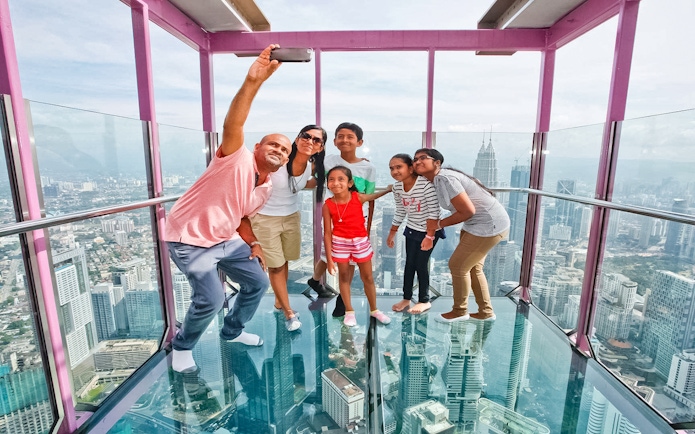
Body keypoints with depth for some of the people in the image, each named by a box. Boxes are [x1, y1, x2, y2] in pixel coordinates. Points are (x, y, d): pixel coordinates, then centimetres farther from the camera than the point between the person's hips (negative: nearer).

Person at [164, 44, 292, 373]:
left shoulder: (265, 188, 4)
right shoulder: (237, 158, -17)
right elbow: (232, 126, -38)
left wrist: (253, 245, 0)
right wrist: (253, 82, -50)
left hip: (226, 240, 8)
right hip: (189, 239, -8)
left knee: (257, 281, 8)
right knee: (211, 298, -15)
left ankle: (232, 331, 34)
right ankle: (181, 346, 18)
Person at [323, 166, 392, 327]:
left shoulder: (358, 197, -12)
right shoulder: (328, 205, -13)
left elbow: (374, 196, 13)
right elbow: (327, 233, -10)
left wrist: (390, 188, 9)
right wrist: (329, 258, -10)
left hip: (361, 241, 1)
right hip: (340, 243, -1)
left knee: (368, 277, 12)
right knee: (344, 277, 11)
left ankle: (374, 310, 32)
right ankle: (349, 311, 30)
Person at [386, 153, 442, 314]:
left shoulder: (426, 184, -28)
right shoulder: (397, 187, -7)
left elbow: (434, 212, -26)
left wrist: (430, 236, -25)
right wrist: (392, 233, 11)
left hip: (429, 230, -6)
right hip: (412, 229, 6)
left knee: (421, 264, -1)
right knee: (409, 263, 11)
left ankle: (424, 301, 19)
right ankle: (406, 298, 26)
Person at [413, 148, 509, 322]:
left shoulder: (444, 179, -23)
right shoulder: (439, 179, 6)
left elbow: (468, 211, -24)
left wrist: (439, 224, -11)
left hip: (488, 225, -10)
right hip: (479, 223, 10)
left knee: (458, 265, 0)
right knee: (472, 267, 18)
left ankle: (459, 311, 22)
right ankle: (486, 312, 34)